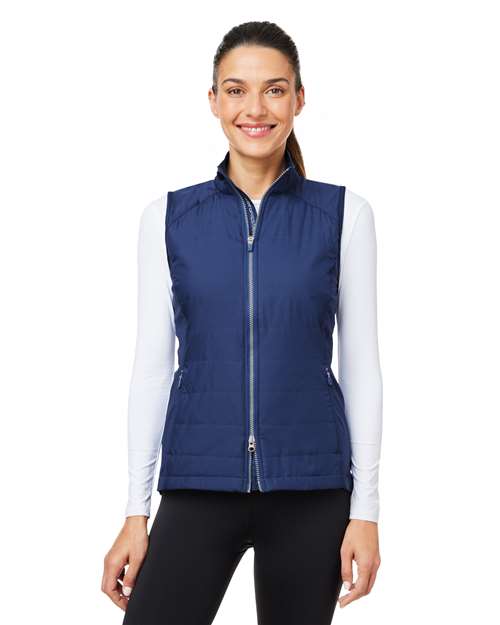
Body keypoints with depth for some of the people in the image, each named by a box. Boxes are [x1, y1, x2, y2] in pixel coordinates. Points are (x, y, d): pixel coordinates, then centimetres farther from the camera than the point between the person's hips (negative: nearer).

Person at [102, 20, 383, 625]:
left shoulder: (343, 213, 2)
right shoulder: (168, 217, 4)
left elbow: (360, 364, 3)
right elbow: (152, 364, 5)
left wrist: (365, 508, -2)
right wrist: (136, 511, 2)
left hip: (311, 488, 0)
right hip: (199, 484, 1)